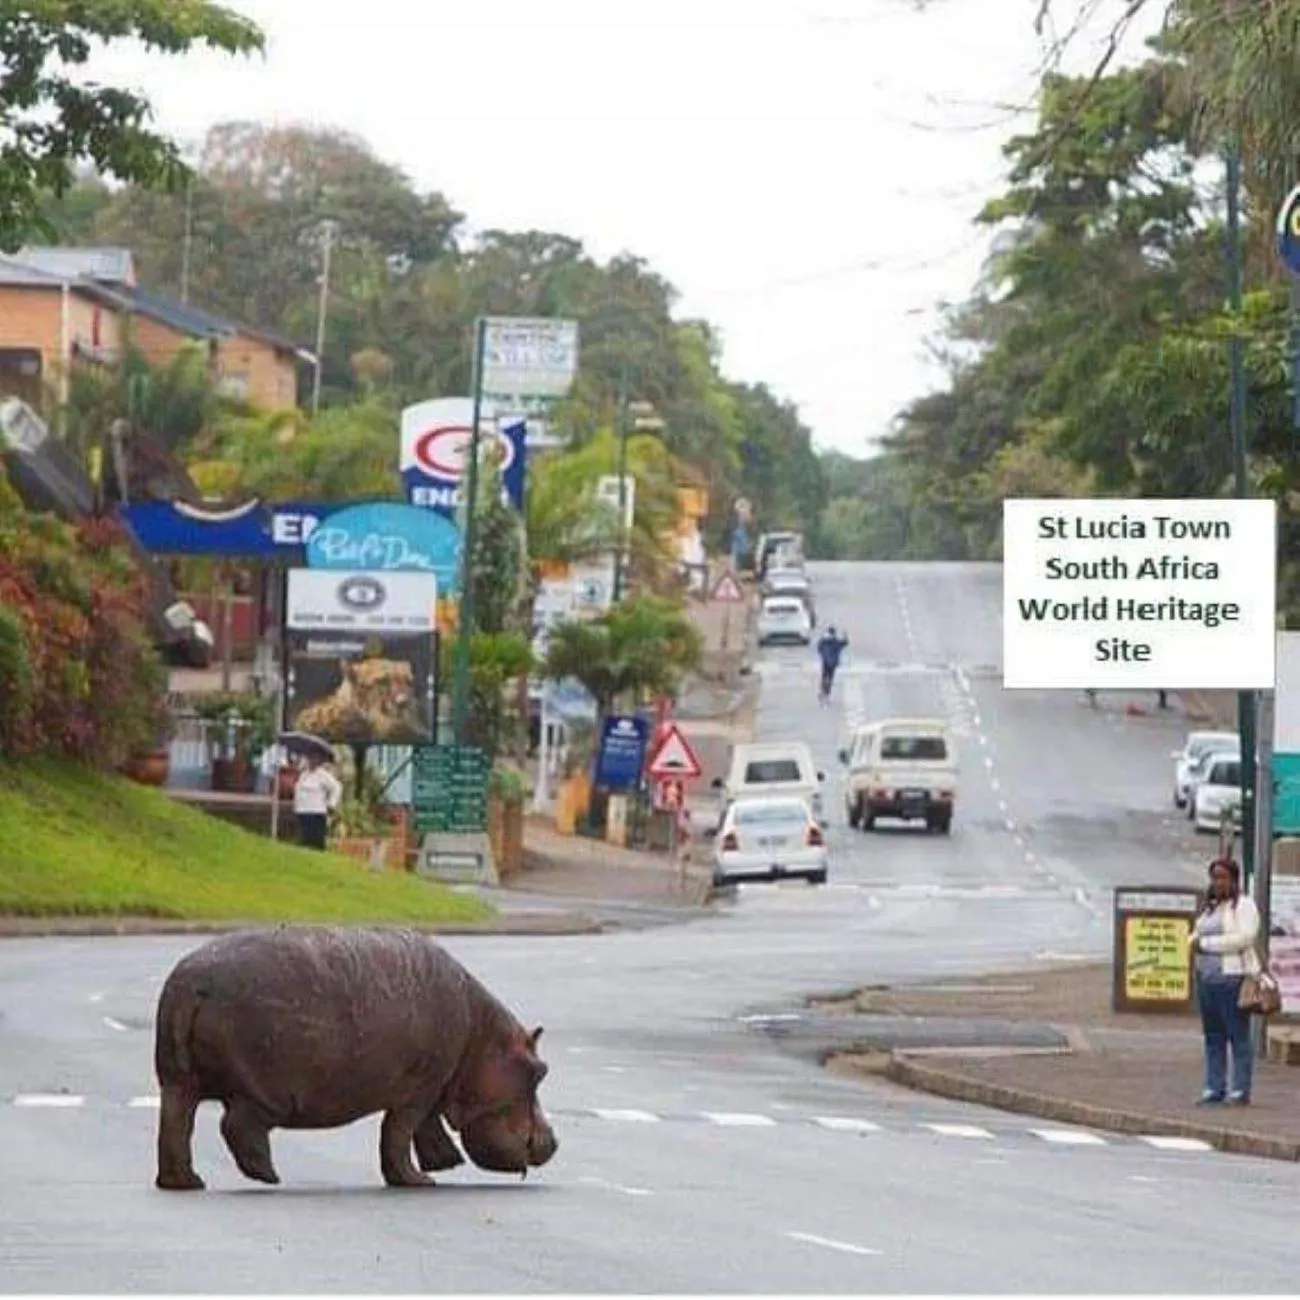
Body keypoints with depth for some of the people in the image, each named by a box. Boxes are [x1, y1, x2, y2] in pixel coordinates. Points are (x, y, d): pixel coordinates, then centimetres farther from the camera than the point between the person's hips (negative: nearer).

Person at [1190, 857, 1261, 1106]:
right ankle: (1214, 1089, 10)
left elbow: (1244, 937, -17)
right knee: (1213, 1037, 7)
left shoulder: (1244, 905, -5)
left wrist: (1207, 943, -12)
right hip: (1206, 977, 8)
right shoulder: (1209, 906, 19)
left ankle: (1240, 1092, -5)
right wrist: (1196, 942, -1)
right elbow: (1196, 934, 24)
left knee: (1238, 1036, -6)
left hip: (1233, 976, -8)